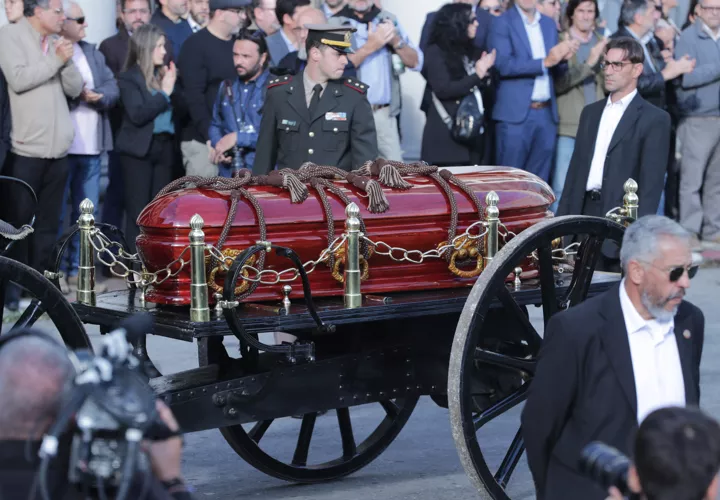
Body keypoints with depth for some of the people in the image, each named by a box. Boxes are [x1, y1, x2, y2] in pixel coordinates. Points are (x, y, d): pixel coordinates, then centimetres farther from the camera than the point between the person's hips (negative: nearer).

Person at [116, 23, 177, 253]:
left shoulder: (163, 74, 9)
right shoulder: (129, 78, -5)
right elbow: (138, 114, -17)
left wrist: (172, 86, -3)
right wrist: (164, 93, -11)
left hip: (164, 147, 5)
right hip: (139, 149, -5)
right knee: (139, 212, -3)